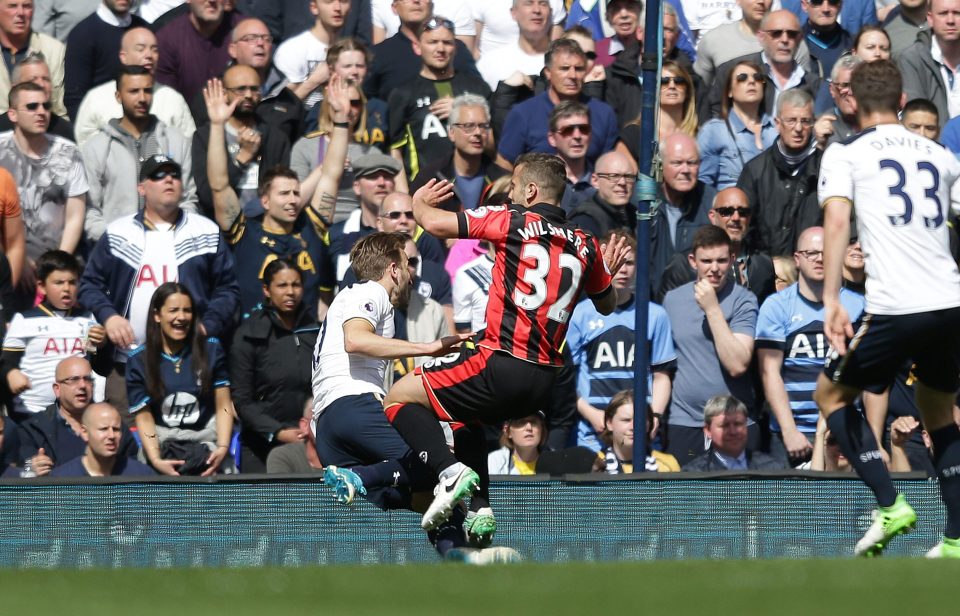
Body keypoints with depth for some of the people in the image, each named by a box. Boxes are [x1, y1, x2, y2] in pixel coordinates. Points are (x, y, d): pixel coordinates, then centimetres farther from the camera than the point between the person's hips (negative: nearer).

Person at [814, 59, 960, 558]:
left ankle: (890, 507, 1)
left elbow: (837, 221, -12)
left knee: (830, 394, 17)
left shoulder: (844, 154, 3)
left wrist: (831, 301, -19)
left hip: (894, 309, -4)